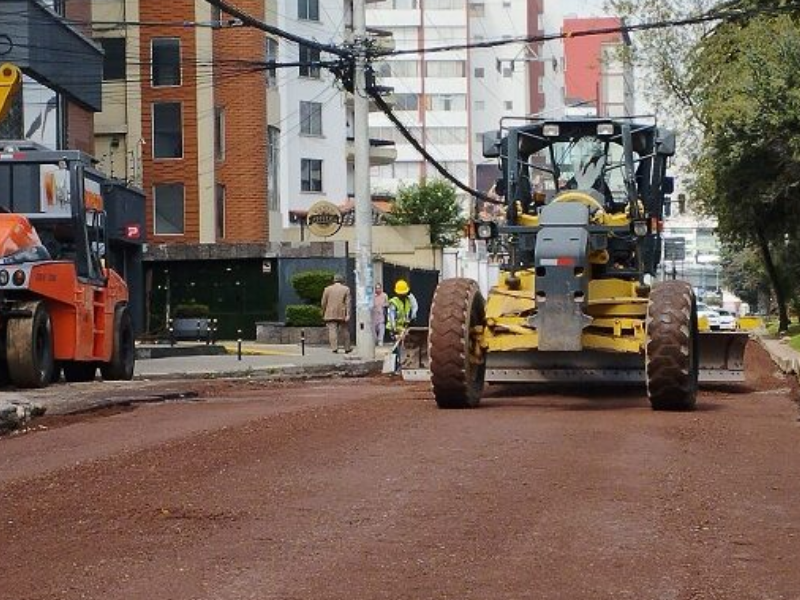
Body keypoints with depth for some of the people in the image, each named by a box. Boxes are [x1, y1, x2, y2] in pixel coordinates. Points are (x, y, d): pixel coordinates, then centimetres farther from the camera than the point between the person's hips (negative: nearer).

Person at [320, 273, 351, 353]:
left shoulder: (327, 289, 5)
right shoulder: (346, 289, 2)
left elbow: (324, 302, 5)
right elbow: (348, 303, -5)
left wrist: (323, 314, 15)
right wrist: (348, 314, -7)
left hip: (330, 315, 0)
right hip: (342, 314, 0)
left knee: (332, 331, -3)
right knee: (345, 331, 12)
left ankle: (334, 348, -14)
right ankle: (347, 348, 19)